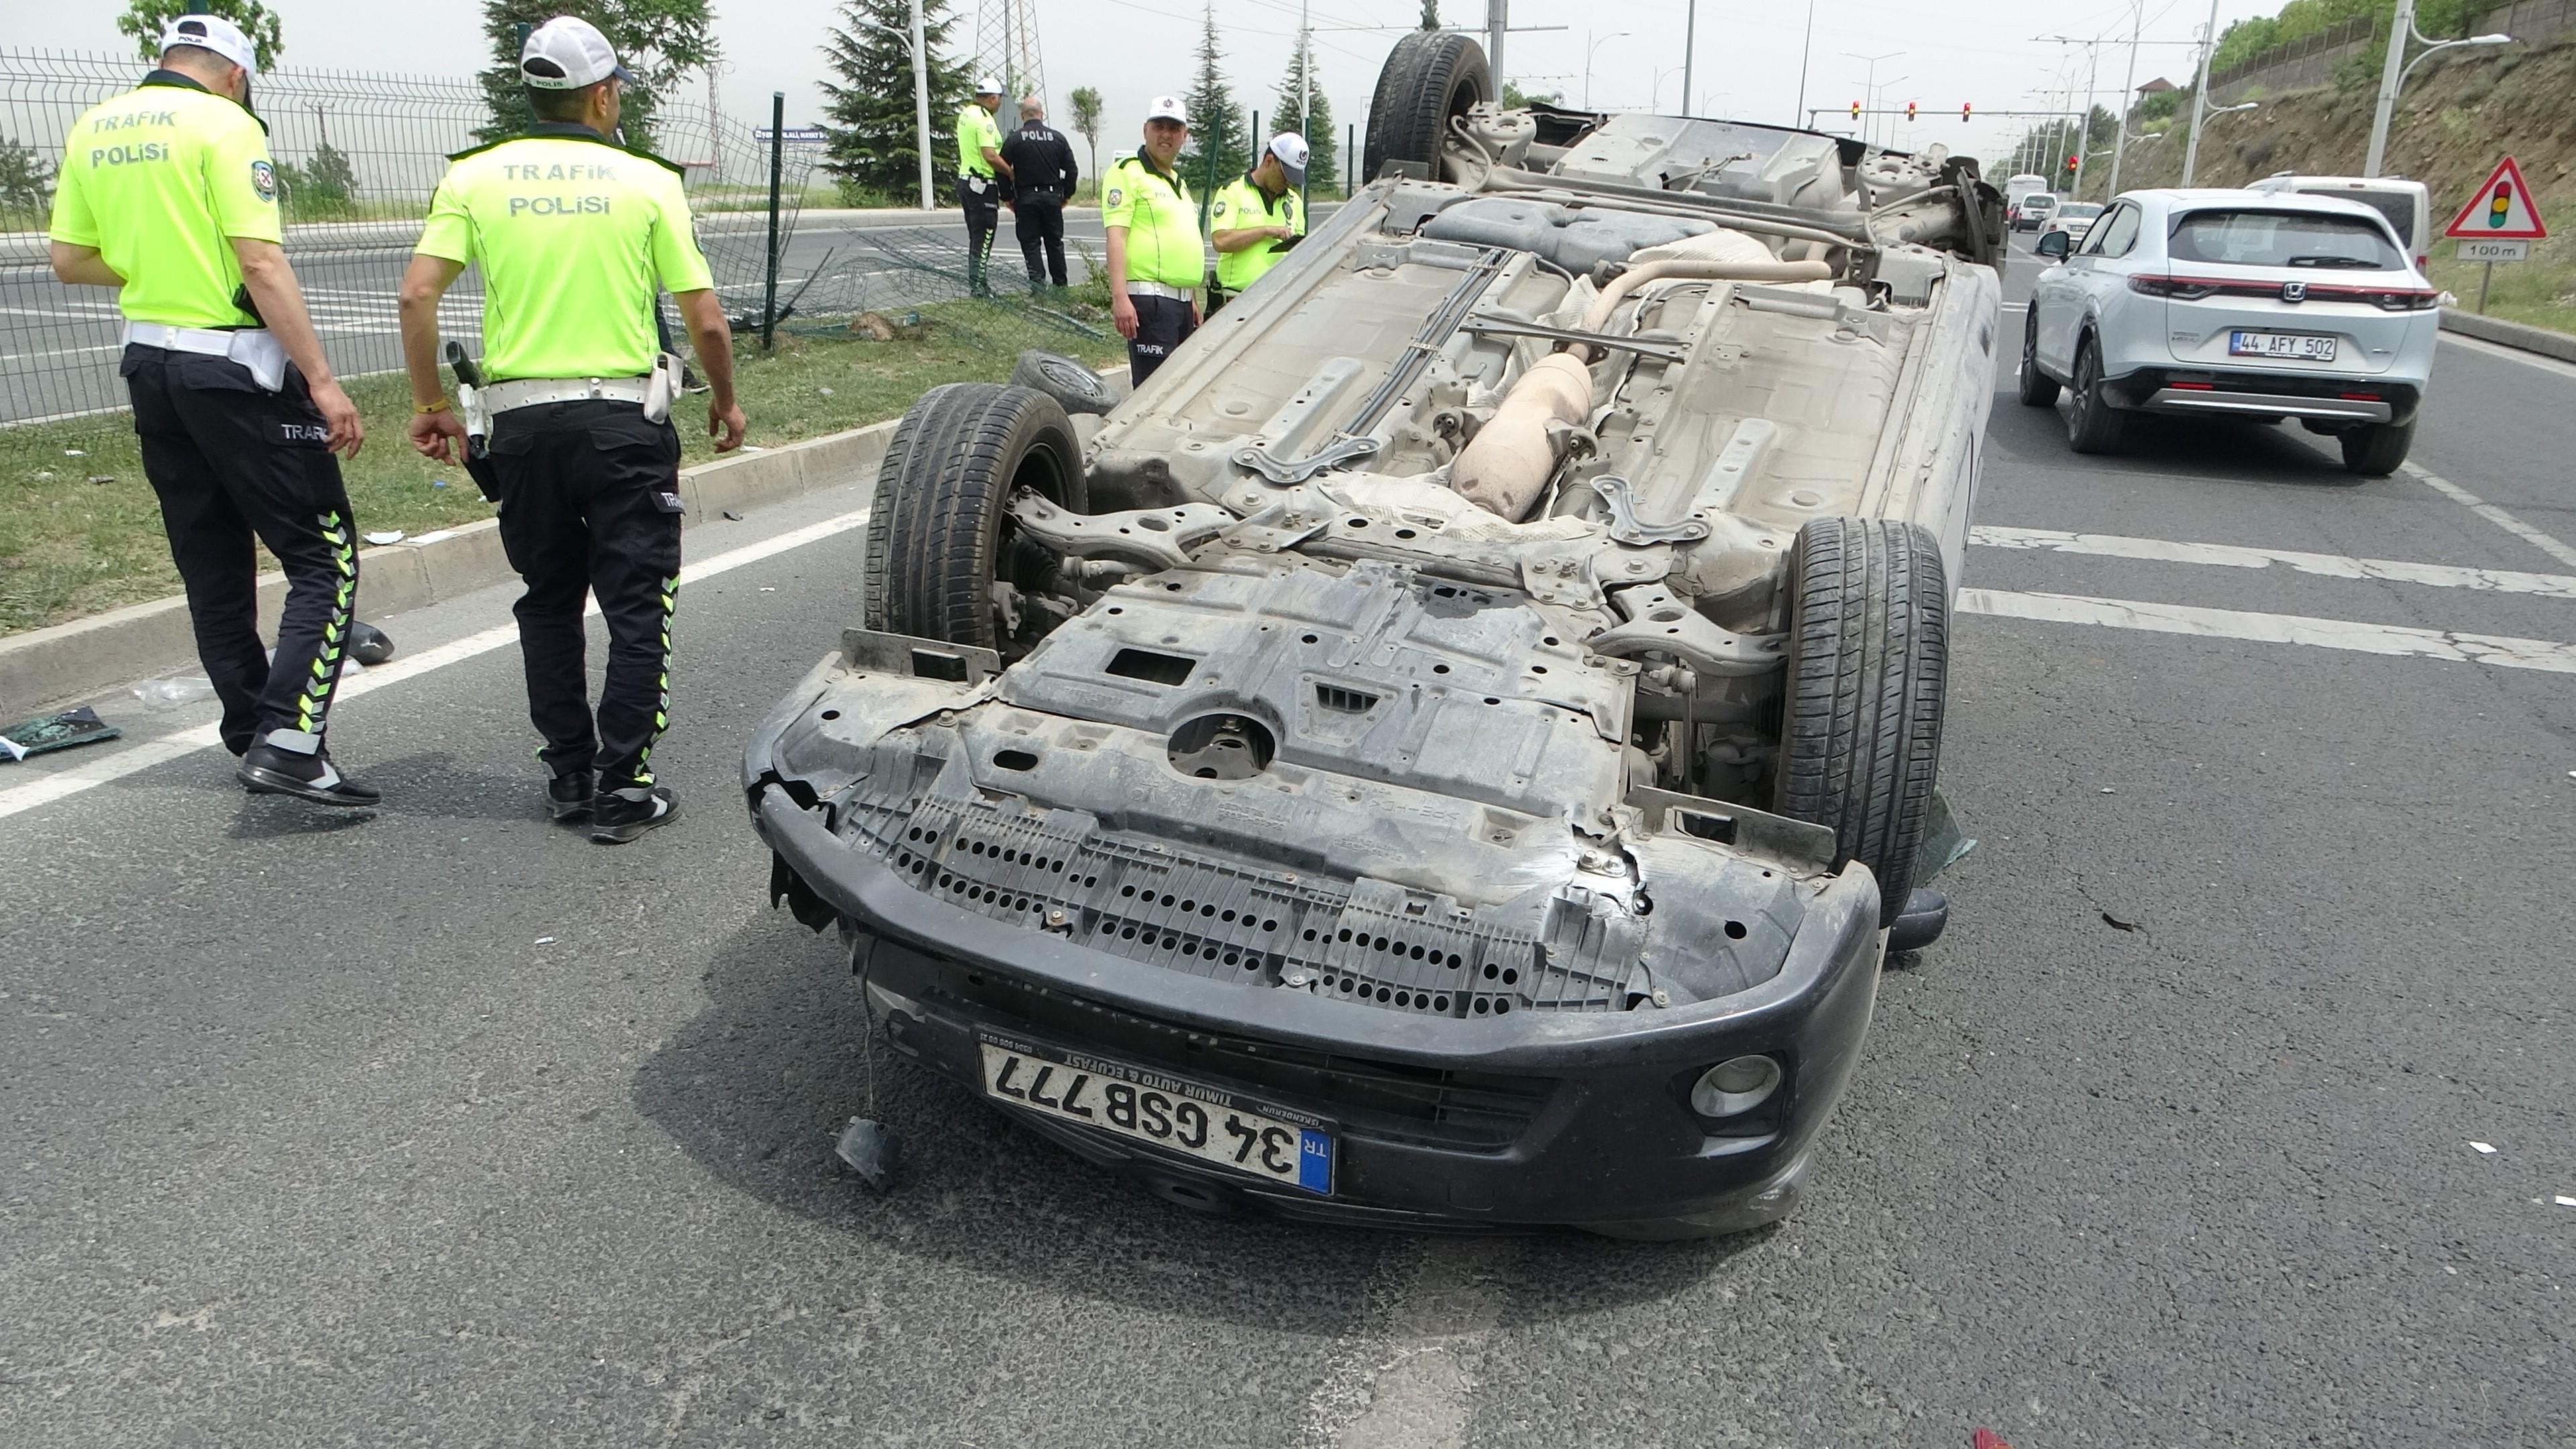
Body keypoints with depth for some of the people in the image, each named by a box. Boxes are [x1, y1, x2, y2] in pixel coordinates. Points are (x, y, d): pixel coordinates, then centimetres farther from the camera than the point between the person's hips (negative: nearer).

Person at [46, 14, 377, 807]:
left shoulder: (92, 129, 11)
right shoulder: (224, 124, -9)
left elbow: (69, 259, 14)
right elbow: (261, 262, -18)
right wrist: (322, 379, -19)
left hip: (149, 363, 8)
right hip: (235, 368, -7)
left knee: (211, 565, 15)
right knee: (325, 556, -4)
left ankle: (252, 736, 22)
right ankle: (288, 743, -15)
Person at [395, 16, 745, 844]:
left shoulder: (474, 176, 4)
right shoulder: (648, 181, -2)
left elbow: (417, 294, -5)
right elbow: (706, 321, -4)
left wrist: (429, 405, 6)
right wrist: (725, 403, 12)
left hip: (522, 419, 3)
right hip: (623, 417, -3)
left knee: (548, 604, 16)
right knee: (636, 609, 4)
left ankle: (567, 778, 21)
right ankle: (622, 791, 3)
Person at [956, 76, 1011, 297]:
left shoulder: (966, 114, 13)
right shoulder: (984, 119, -16)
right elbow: (991, 156, -24)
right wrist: (1012, 173, -13)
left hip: (965, 179, 10)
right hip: (983, 184, -10)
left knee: (976, 237, 15)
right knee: (983, 237, -6)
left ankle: (974, 281, 20)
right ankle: (979, 285, -6)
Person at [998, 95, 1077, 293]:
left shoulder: (1014, 139, -4)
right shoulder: (1057, 138, 2)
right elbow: (1072, 170, 4)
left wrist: (1008, 198, 5)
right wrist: (1066, 195, 14)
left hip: (1026, 198, -2)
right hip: (1052, 197, 2)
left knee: (1030, 243, 3)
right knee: (1055, 242, 13)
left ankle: (1038, 281, -8)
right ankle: (1060, 284, 17)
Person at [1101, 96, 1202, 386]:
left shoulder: (1178, 180, 22)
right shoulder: (1128, 172, -5)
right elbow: (1116, 236, -15)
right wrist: (1120, 297, -25)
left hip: (1181, 300, 9)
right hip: (1150, 298, -9)